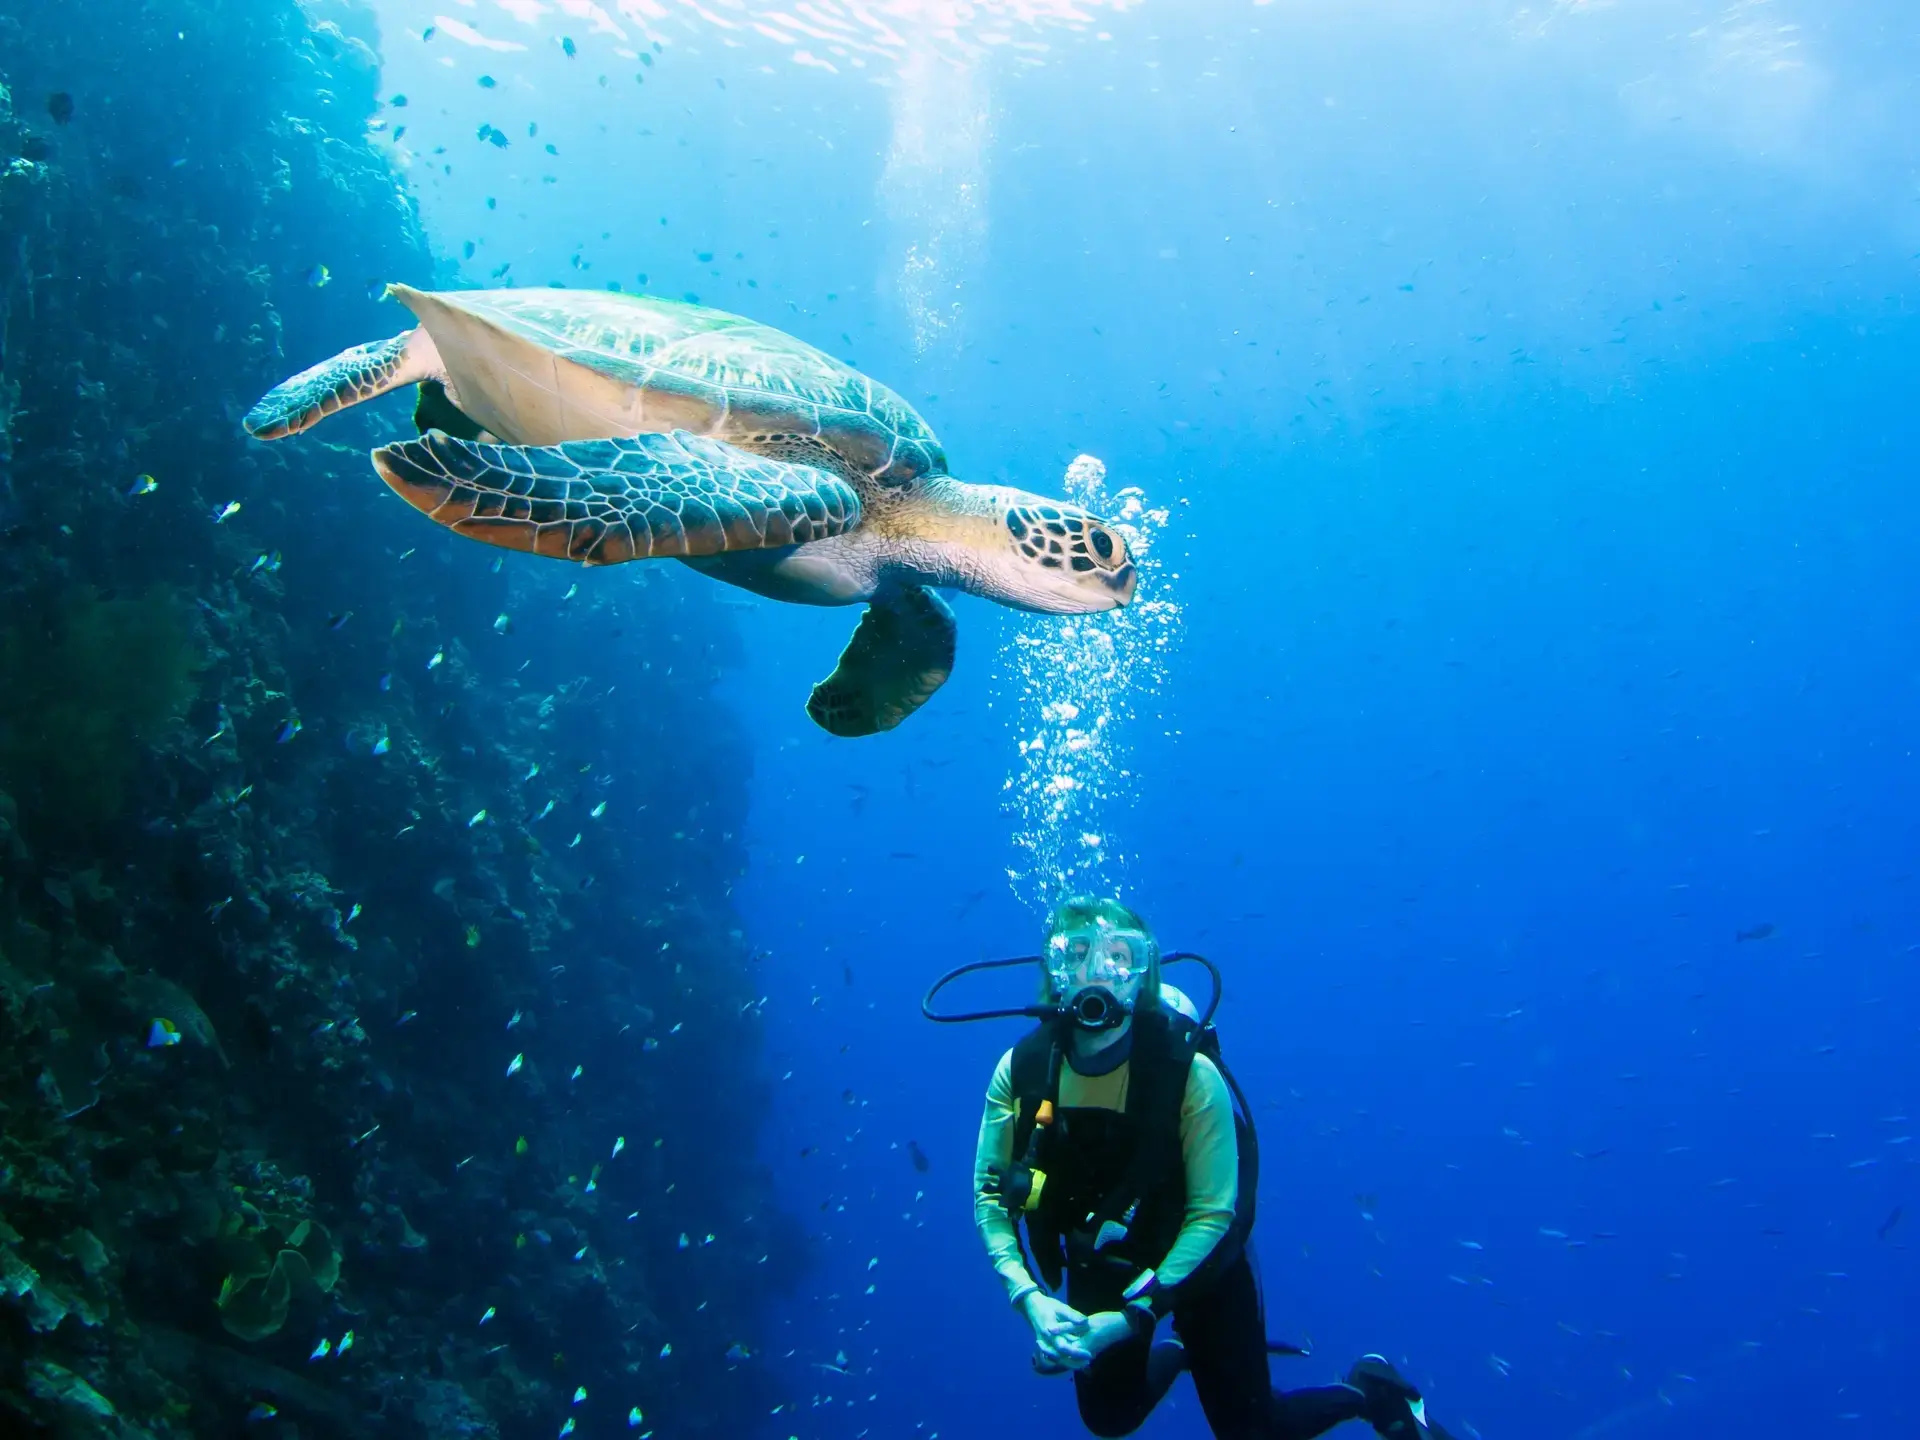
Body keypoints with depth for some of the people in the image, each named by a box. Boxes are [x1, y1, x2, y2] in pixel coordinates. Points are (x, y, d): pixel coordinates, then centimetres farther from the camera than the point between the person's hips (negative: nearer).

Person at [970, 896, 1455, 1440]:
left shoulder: (1189, 1072, -29)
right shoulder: (1021, 1069, -21)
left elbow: (1212, 1212, -26)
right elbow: (989, 1193, -14)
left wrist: (1131, 1315, -31)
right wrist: (1028, 1297, -28)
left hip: (1196, 1260, -3)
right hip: (1097, 1267, 3)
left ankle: (1369, 1390, 33)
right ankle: (1179, 1350, 46)